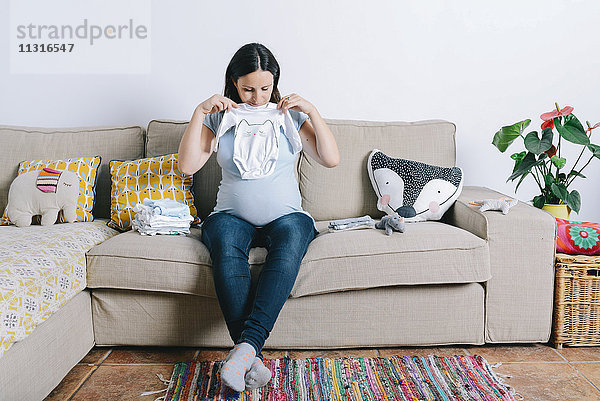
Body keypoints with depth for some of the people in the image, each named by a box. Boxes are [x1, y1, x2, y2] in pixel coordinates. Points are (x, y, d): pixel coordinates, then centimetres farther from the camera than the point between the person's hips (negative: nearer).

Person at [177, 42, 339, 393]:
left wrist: (312, 111, -12)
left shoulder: (291, 115, 6)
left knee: (289, 248, -35)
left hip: (286, 215, 0)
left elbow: (331, 159, -4)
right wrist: (199, 112, -11)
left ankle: (246, 345, -40)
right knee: (226, 249, -34)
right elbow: (187, 165, -5)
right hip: (232, 216, 0)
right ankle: (252, 358, -36)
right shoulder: (219, 118, 7)